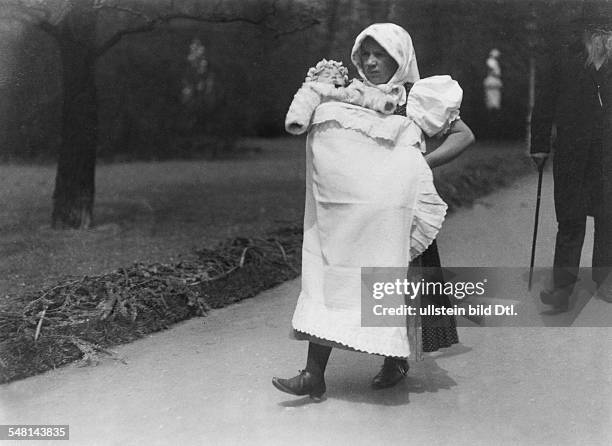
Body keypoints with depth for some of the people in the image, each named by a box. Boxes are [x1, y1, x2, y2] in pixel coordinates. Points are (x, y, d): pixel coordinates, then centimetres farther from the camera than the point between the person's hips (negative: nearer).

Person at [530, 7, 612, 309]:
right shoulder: (559, 62, -2)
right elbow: (544, 106, 1)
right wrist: (539, 146, 0)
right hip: (571, 156, -2)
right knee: (570, 221, 2)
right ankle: (563, 284, 10)